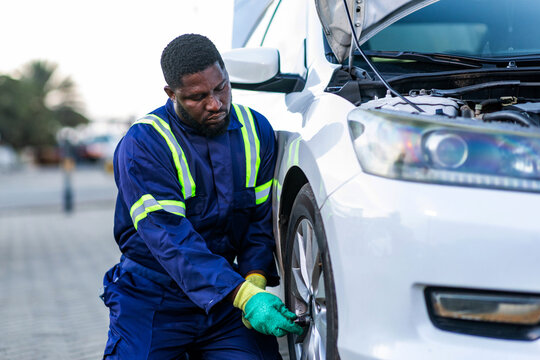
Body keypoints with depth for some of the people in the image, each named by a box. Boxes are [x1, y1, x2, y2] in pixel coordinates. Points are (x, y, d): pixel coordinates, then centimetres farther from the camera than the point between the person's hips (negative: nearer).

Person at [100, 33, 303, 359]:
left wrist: (255, 280, -14)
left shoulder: (257, 130, 2)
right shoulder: (142, 144, -15)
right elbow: (169, 237, -24)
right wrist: (243, 295, -33)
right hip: (155, 300, -3)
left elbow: (262, 216, 5)